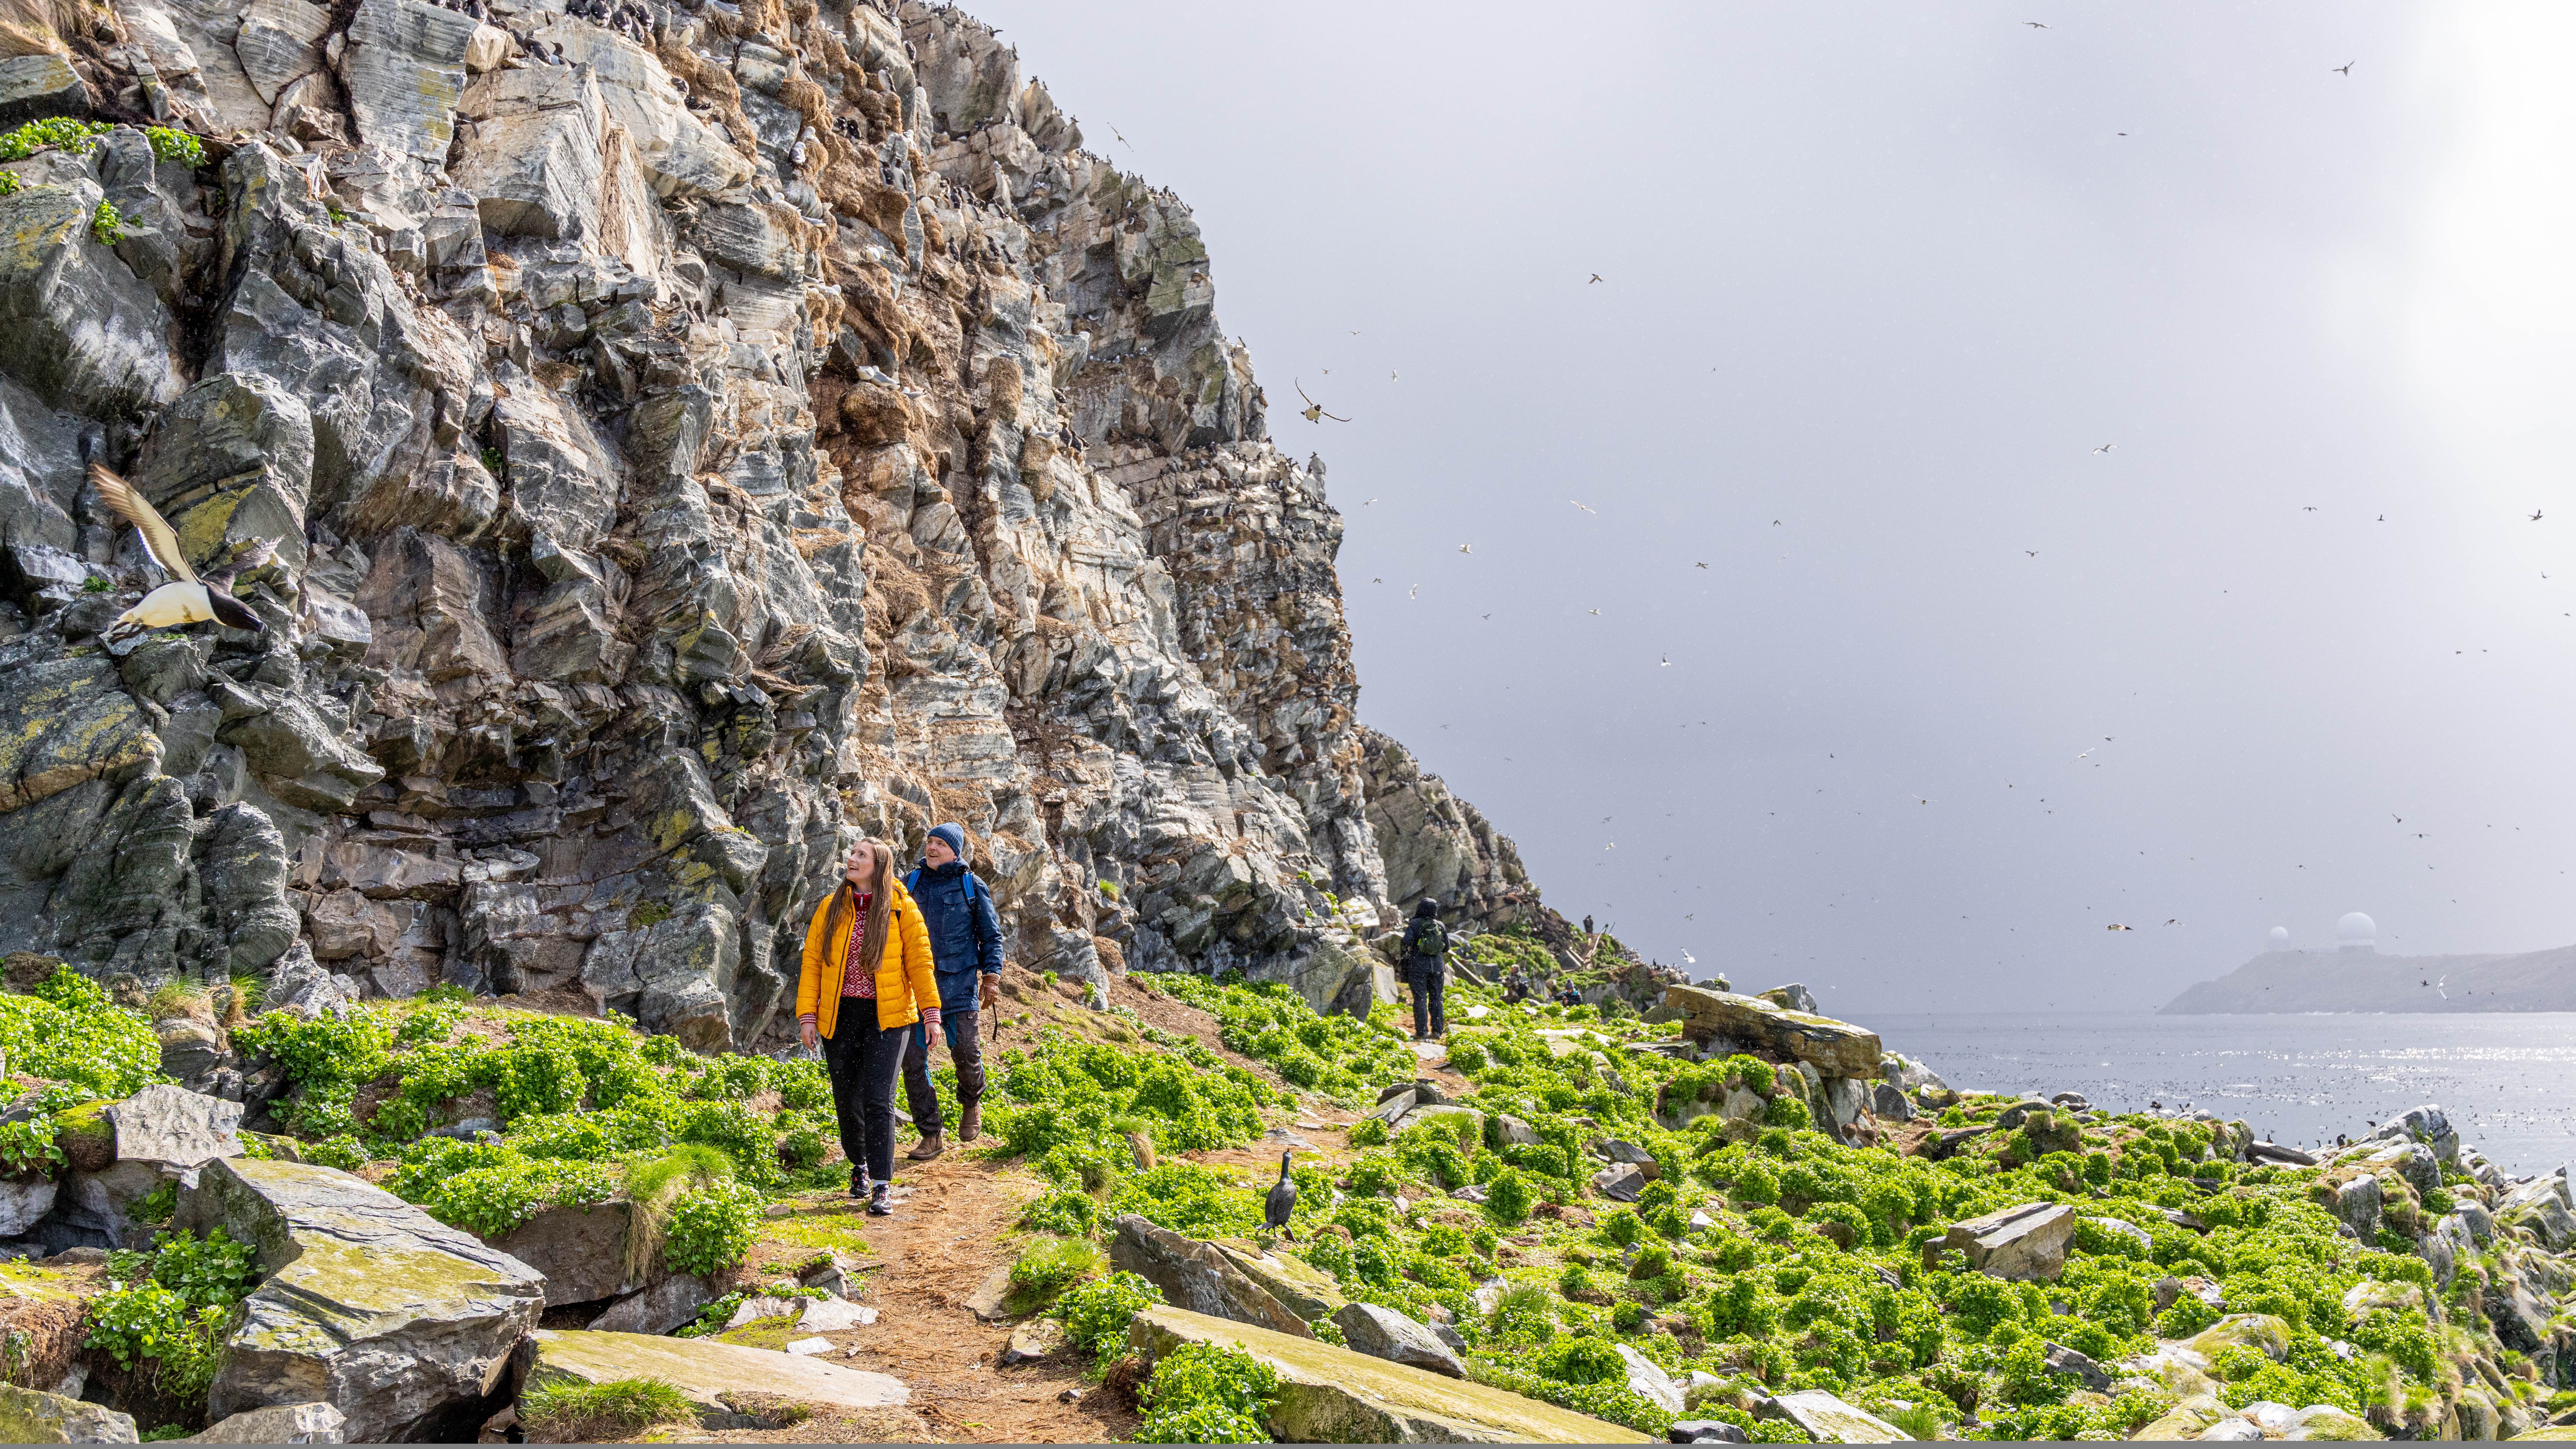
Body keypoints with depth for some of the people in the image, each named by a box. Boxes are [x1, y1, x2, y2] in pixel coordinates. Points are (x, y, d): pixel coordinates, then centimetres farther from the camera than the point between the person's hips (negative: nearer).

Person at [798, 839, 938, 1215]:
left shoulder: (901, 908, -2)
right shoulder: (830, 908, 5)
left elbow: (919, 960, -3)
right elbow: (812, 962, 5)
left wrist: (931, 1010, -10)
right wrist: (807, 1014, -2)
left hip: (887, 1017, -3)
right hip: (839, 1016, 3)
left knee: (878, 1100, -11)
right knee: (847, 1099, 10)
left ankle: (882, 1186, -7)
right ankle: (859, 1166, 35)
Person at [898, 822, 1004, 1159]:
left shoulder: (972, 886, 2)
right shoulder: (912, 882, 10)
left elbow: (991, 935, 5)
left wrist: (991, 976, -5)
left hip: (958, 983, -3)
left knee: (965, 1052, -8)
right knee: (913, 1058, -3)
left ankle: (971, 1104, 26)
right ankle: (931, 1136, 7)